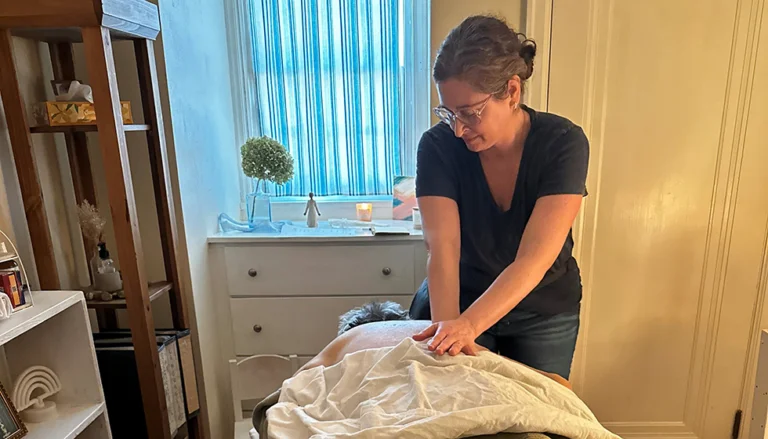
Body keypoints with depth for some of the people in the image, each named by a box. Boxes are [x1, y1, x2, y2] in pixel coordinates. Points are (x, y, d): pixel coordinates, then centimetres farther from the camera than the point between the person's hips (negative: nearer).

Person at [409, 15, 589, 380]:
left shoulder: (564, 144, -25)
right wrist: (446, 326, -43)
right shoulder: (438, 145, -22)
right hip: (460, 298, 1)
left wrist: (469, 324, -45)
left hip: (544, 312, 0)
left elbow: (533, 260, -33)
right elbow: (442, 248, -29)